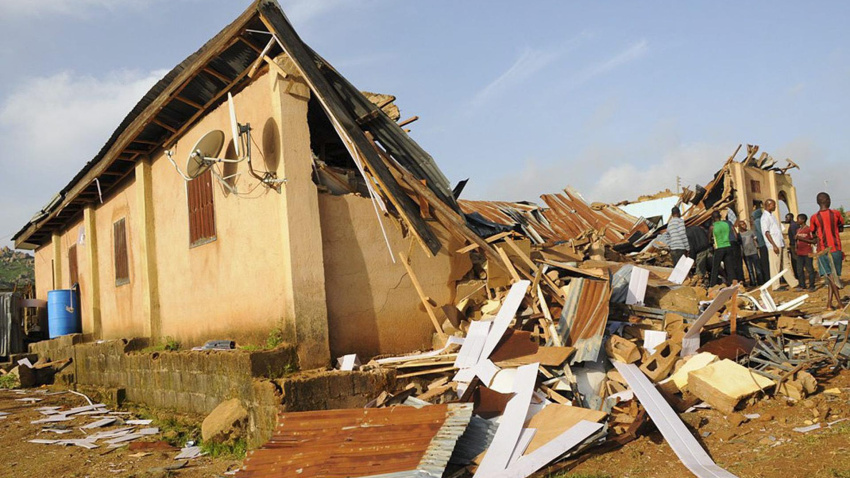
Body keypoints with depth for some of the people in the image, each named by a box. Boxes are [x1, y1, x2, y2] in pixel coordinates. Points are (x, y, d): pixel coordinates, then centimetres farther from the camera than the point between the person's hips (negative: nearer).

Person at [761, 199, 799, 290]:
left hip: (781, 244, 9)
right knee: (775, 266, -4)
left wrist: (783, 243, 17)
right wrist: (774, 245, -20)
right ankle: (776, 286, 3)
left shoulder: (771, 215, 17)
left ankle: (793, 282, 17)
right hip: (774, 246, -9)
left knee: (786, 264, 12)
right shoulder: (765, 217, -11)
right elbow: (766, 232, -16)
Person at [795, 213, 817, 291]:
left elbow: (814, 241, -12)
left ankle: (811, 286, 3)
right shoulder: (798, 230, 13)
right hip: (799, 253, 7)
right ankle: (802, 285, 14)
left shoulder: (809, 229, -9)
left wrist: (802, 239, -19)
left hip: (807, 253, -7)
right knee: (800, 269, 7)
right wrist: (796, 247, 7)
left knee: (809, 269, -3)